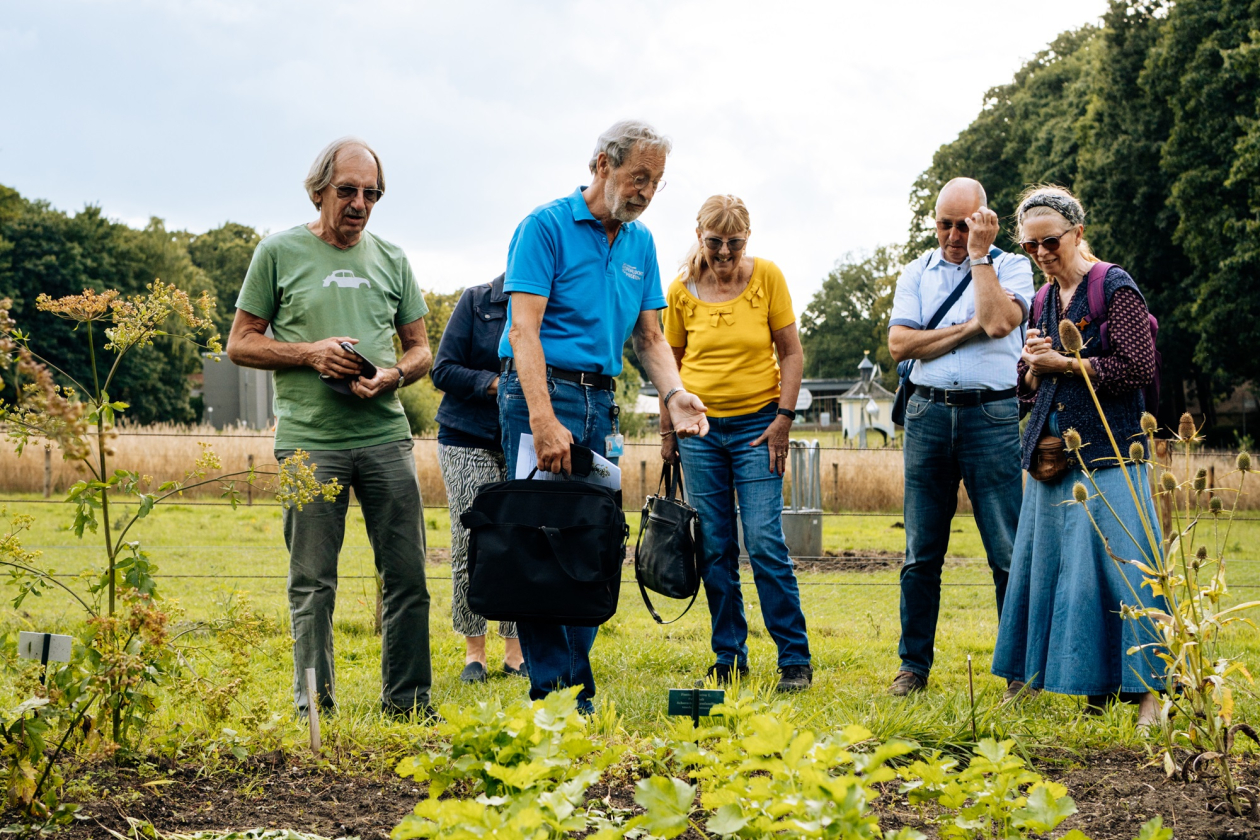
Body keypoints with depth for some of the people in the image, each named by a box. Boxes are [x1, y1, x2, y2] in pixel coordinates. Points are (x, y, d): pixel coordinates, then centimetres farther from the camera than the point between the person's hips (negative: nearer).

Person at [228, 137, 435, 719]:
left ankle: (407, 705, 11)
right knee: (313, 583, 0)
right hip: (310, 438, -3)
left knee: (407, 576, 1)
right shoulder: (280, 252, 4)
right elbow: (240, 344, 5)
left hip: (385, 435, 3)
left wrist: (395, 374, -5)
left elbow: (420, 348, 17)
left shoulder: (391, 259, 14)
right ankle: (314, 709, 9)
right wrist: (310, 353, -10)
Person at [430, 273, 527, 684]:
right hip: (469, 441, -2)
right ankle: (474, 652, 5)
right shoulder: (476, 301, -1)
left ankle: (516, 653, 6)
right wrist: (496, 384, -15)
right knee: (470, 542, -6)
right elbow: (443, 371, -3)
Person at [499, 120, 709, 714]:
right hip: (541, 392, -7)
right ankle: (556, 692, -8)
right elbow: (524, 330, -14)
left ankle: (575, 687, 12)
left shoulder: (640, 243, 15)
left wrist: (675, 394, -3)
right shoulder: (546, 227, -6)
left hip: (600, 400, 7)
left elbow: (648, 336, 17)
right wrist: (544, 421, -23)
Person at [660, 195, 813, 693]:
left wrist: (783, 419, -8)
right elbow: (671, 363, 11)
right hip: (699, 427, 2)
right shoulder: (681, 289, 1)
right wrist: (666, 431, 8)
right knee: (714, 550, 4)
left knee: (765, 544, -9)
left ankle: (795, 660, -1)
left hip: (756, 425, -2)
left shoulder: (767, 277, -3)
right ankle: (729, 658, 14)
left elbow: (791, 353, 0)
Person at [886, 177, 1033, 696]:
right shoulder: (917, 274, 14)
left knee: (1009, 551, -4)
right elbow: (900, 343, 0)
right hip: (928, 413, 3)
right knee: (921, 552, 6)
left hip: (992, 414, -3)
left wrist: (979, 254, -7)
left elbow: (999, 322, -15)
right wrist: (969, 328, -6)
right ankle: (914, 665, 14)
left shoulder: (1011, 267, 6)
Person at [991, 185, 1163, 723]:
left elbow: (1140, 368, -12)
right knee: (1044, 564, 5)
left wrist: (1066, 364, -9)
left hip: (1106, 454, -7)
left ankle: (1146, 691, -7)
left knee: (1114, 564, -11)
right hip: (1051, 453, 7)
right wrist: (1033, 365, -2)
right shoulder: (1044, 301, 16)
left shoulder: (1115, 287, -5)